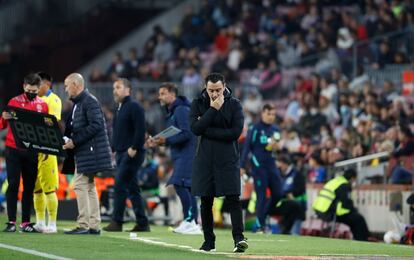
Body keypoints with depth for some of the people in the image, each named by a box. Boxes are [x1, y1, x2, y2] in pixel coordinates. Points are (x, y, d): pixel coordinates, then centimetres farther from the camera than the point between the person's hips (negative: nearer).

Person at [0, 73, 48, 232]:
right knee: (13, 184, -6)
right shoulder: (14, 102, 3)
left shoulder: (43, 105, 8)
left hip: (32, 152, 2)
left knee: (29, 186, 3)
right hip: (13, 150, -2)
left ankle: (26, 222, 7)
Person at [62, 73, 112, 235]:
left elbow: (96, 125, -21)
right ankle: (94, 226, 12)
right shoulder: (78, 104, 19)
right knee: (89, 187, 10)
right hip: (82, 152, 10)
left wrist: (74, 141, -20)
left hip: (89, 152, -10)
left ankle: (83, 225, -11)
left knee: (80, 185, -11)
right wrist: (66, 138, 5)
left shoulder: (89, 101, -12)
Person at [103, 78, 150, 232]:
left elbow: (140, 130, -18)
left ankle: (117, 222, -13)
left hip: (132, 154, -10)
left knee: (120, 185, -13)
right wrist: (114, 149, 15)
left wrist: (134, 148, -21)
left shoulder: (134, 107, -9)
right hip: (121, 153, 10)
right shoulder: (119, 109, 19)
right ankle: (142, 223, 12)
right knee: (132, 188, 9)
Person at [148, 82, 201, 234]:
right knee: (187, 188, 8)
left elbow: (186, 134, -20)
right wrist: (161, 141, 8)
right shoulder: (172, 112, 20)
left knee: (180, 185, -16)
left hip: (186, 154, -10)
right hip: (180, 155, 10)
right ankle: (194, 224, 8)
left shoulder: (181, 110, -12)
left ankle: (190, 220, -17)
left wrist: (166, 140, -18)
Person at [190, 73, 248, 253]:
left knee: (233, 198, -11)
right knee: (206, 201, 5)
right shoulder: (198, 104, 4)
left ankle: (238, 238, -16)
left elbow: (236, 132, -11)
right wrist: (213, 109, -14)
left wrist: (206, 131, -10)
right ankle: (209, 241, 13)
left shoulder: (234, 105, 1)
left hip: (228, 159, -2)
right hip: (204, 160, 2)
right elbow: (195, 128, -11)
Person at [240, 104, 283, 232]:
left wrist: (275, 145, -7)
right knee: (261, 195, -6)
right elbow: (247, 147, -6)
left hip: (271, 165, 6)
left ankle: (261, 216, 20)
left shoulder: (275, 129, 10)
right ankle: (260, 225, 1)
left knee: (278, 194, 2)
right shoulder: (254, 129, -6)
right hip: (258, 166, -6)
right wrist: (242, 166, -10)